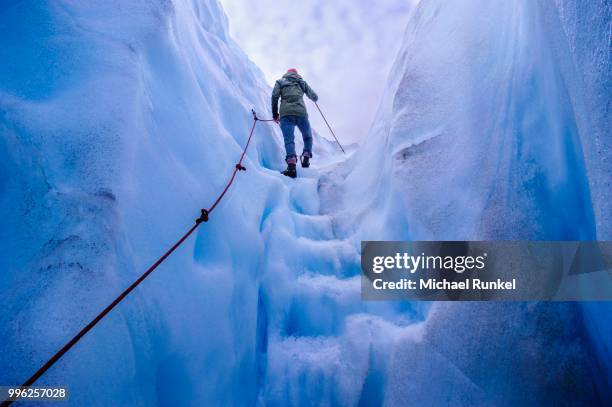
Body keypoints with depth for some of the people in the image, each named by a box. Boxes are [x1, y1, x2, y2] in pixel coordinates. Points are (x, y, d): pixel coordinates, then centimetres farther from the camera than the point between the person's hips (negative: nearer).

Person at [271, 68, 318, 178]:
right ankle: (306, 159, 10)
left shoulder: (280, 81, 21)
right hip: (301, 112, 1)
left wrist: (275, 113, 12)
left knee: (289, 140, -11)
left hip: (286, 113, -1)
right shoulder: (301, 82, 25)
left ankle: (291, 166, -29)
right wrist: (314, 98, 49)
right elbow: (314, 97, 25)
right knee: (308, 137, 23)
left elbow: (274, 96, 6)